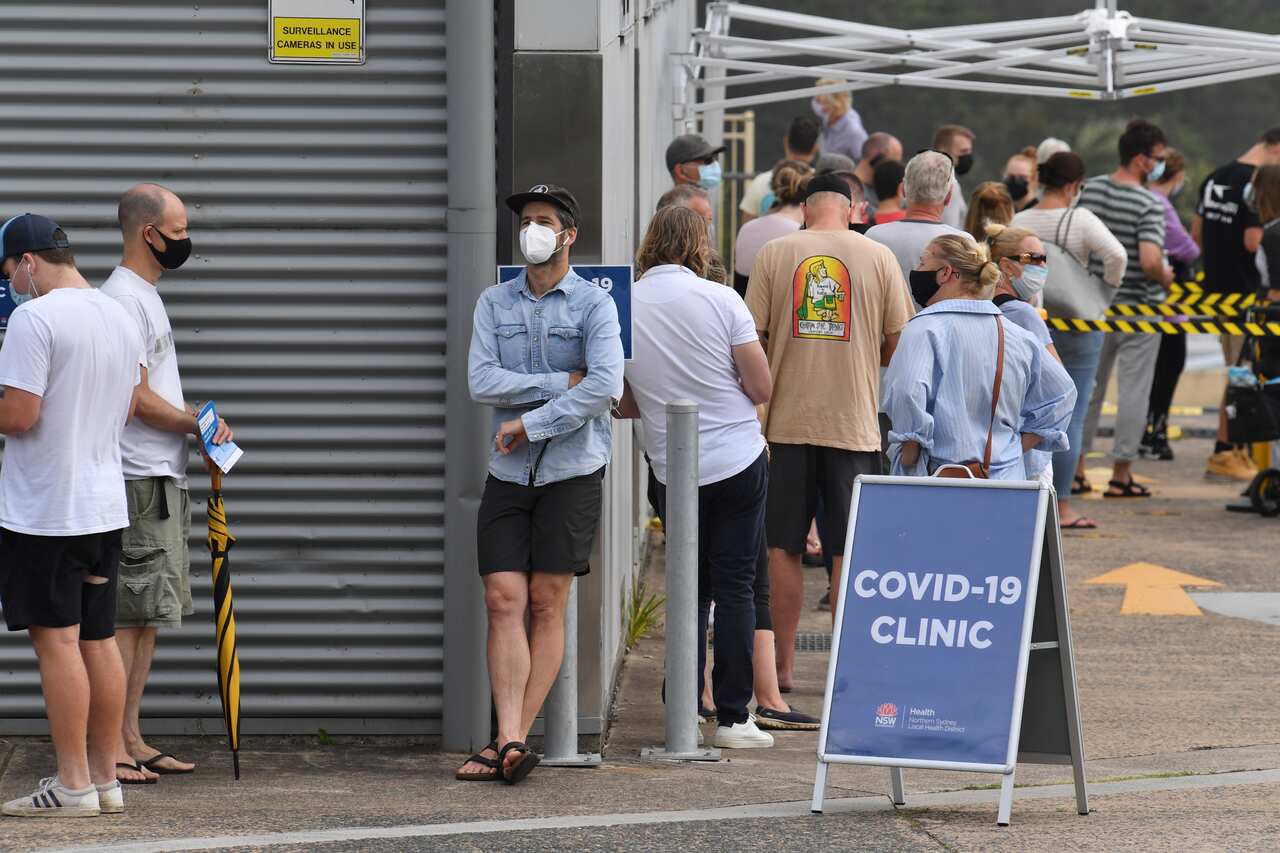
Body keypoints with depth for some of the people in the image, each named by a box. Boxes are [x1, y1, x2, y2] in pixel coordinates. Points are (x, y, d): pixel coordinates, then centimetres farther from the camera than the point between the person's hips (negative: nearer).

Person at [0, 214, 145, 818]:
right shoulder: (121, 318, 10)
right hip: (106, 503, 8)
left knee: (57, 639, -4)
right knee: (99, 639, 11)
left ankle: (73, 784, -4)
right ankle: (106, 779, 14)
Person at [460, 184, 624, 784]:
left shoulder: (593, 305, -1)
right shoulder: (494, 304, 11)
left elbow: (605, 388, -15)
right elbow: (481, 382, -4)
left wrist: (529, 424, -14)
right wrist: (561, 383, -11)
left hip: (571, 470, -3)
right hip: (508, 472, 3)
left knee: (547, 604, -2)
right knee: (504, 600, -8)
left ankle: (513, 739, -1)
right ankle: (511, 740, -14)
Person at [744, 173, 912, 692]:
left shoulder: (774, 254, 0)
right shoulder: (877, 257, 0)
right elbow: (897, 341, 0)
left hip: (788, 418, 0)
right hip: (854, 419, 0)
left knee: (784, 547, 8)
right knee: (849, 551, 4)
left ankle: (783, 664, 11)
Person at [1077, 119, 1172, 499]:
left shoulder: (1090, 190, 0)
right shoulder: (1149, 204, -19)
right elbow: (1150, 261, -28)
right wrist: (1166, 278, -8)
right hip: (1138, 307, -6)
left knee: (1088, 385, 17)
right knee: (1132, 392, 3)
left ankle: (1076, 467, 21)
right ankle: (1120, 474, 5)